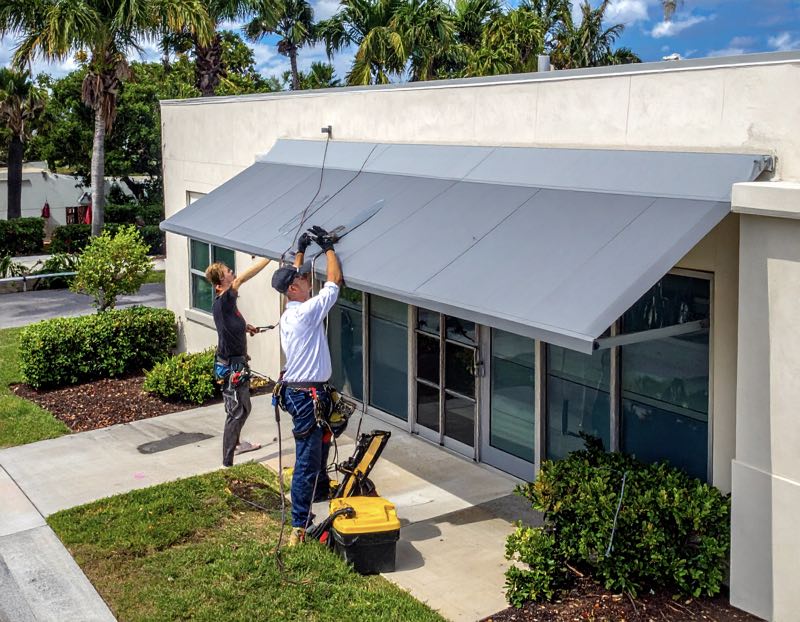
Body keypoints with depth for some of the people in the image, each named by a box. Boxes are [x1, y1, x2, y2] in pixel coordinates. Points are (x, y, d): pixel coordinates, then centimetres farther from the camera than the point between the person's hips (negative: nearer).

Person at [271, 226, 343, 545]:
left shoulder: (289, 314, 7)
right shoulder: (307, 312, -20)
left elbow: (293, 276, 26)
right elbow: (335, 280, -13)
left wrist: (300, 250, 27)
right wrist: (328, 246, -2)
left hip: (297, 391, 10)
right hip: (308, 395, -10)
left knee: (320, 445, 29)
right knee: (307, 460, -7)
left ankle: (322, 489, 51)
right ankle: (299, 526, -4)